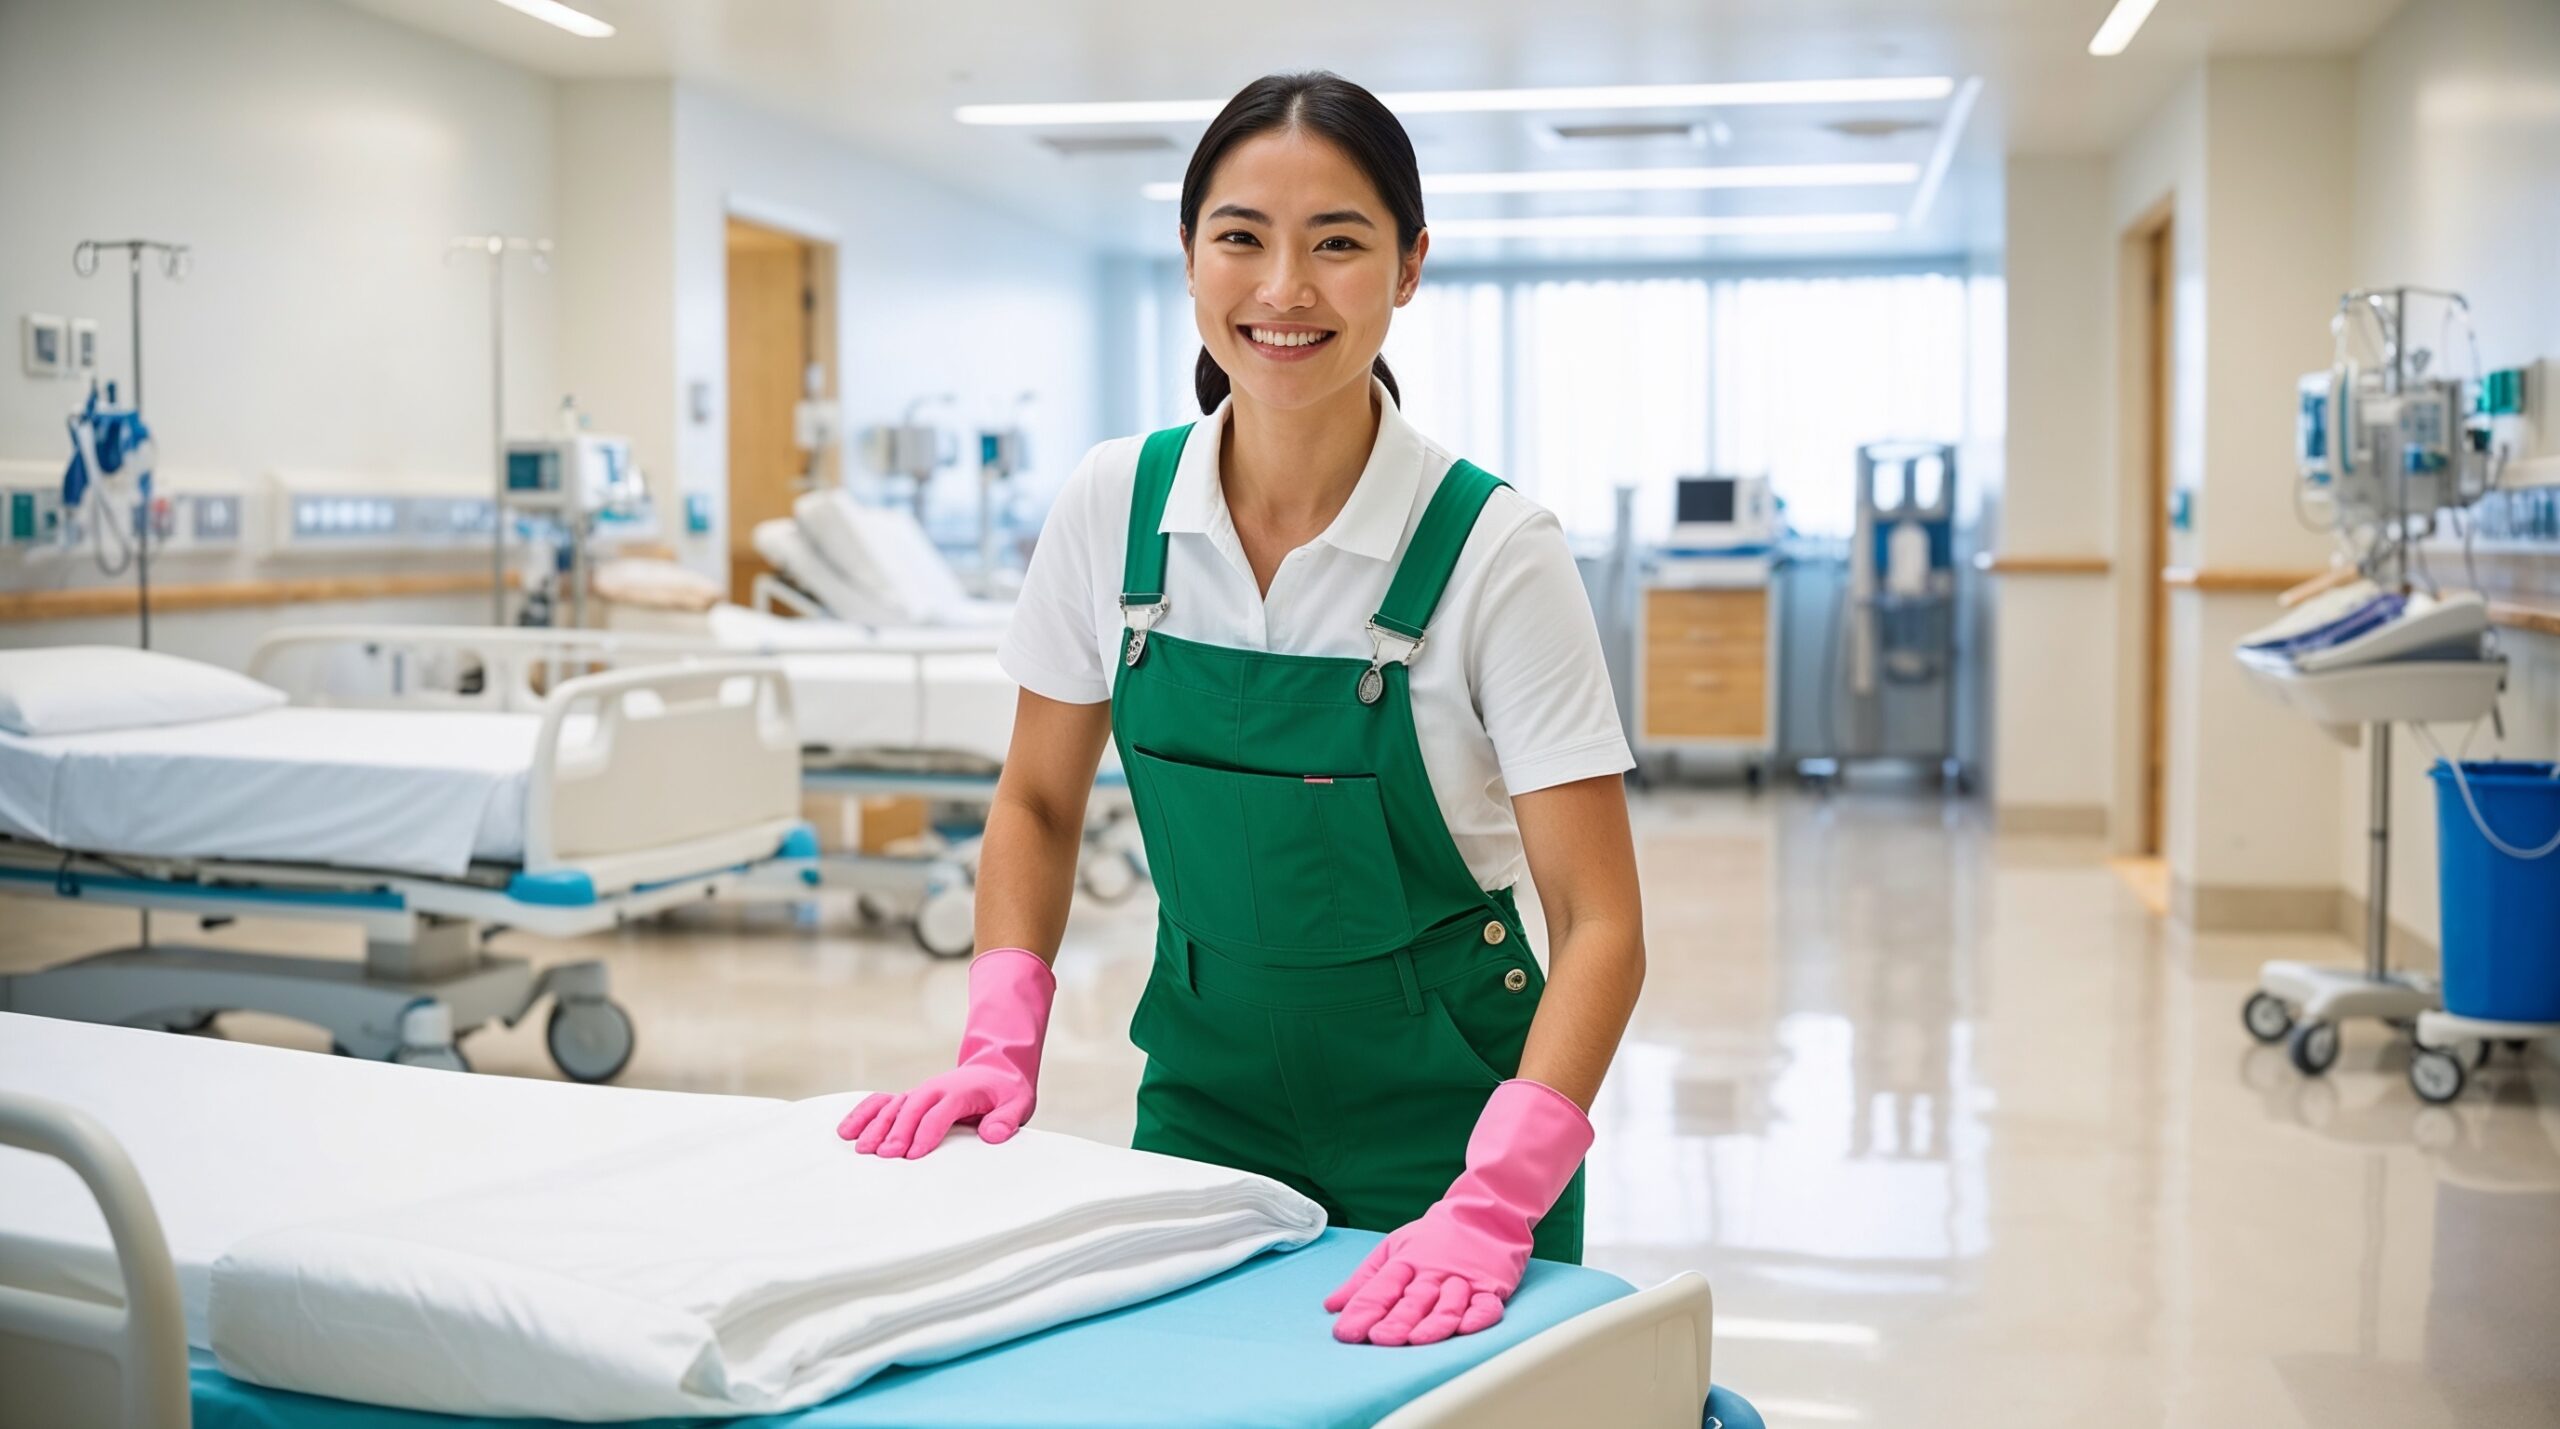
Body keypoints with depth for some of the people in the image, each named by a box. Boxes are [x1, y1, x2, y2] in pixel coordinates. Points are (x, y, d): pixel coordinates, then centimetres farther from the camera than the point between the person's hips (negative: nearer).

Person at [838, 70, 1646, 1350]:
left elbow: (1599, 925, -18)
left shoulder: (1491, 548, -17)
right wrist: (999, 1048, -8)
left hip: (1435, 1110, -3)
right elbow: (1038, 804, 5)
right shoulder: (1115, 502, -7)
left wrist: (1492, 1206, -29)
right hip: (1201, 1087, 3)